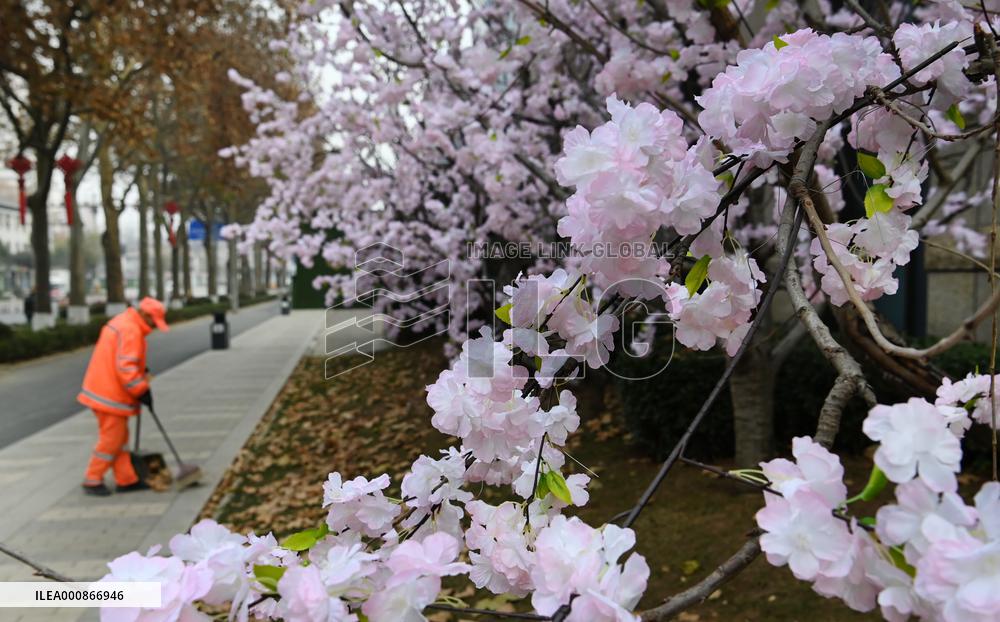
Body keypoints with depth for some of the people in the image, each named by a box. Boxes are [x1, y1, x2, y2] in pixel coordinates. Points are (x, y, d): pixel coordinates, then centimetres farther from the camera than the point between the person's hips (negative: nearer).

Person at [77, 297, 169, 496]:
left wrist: (142, 371, 12)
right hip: (111, 395, -11)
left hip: (103, 389, 11)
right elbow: (125, 367, -25)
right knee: (112, 439, -1)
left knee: (119, 437, 14)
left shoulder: (122, 322, 15)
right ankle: (92, 481, 9)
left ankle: (127, 480, 20)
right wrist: (142, 390, -19)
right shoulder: (130, 331, -19)